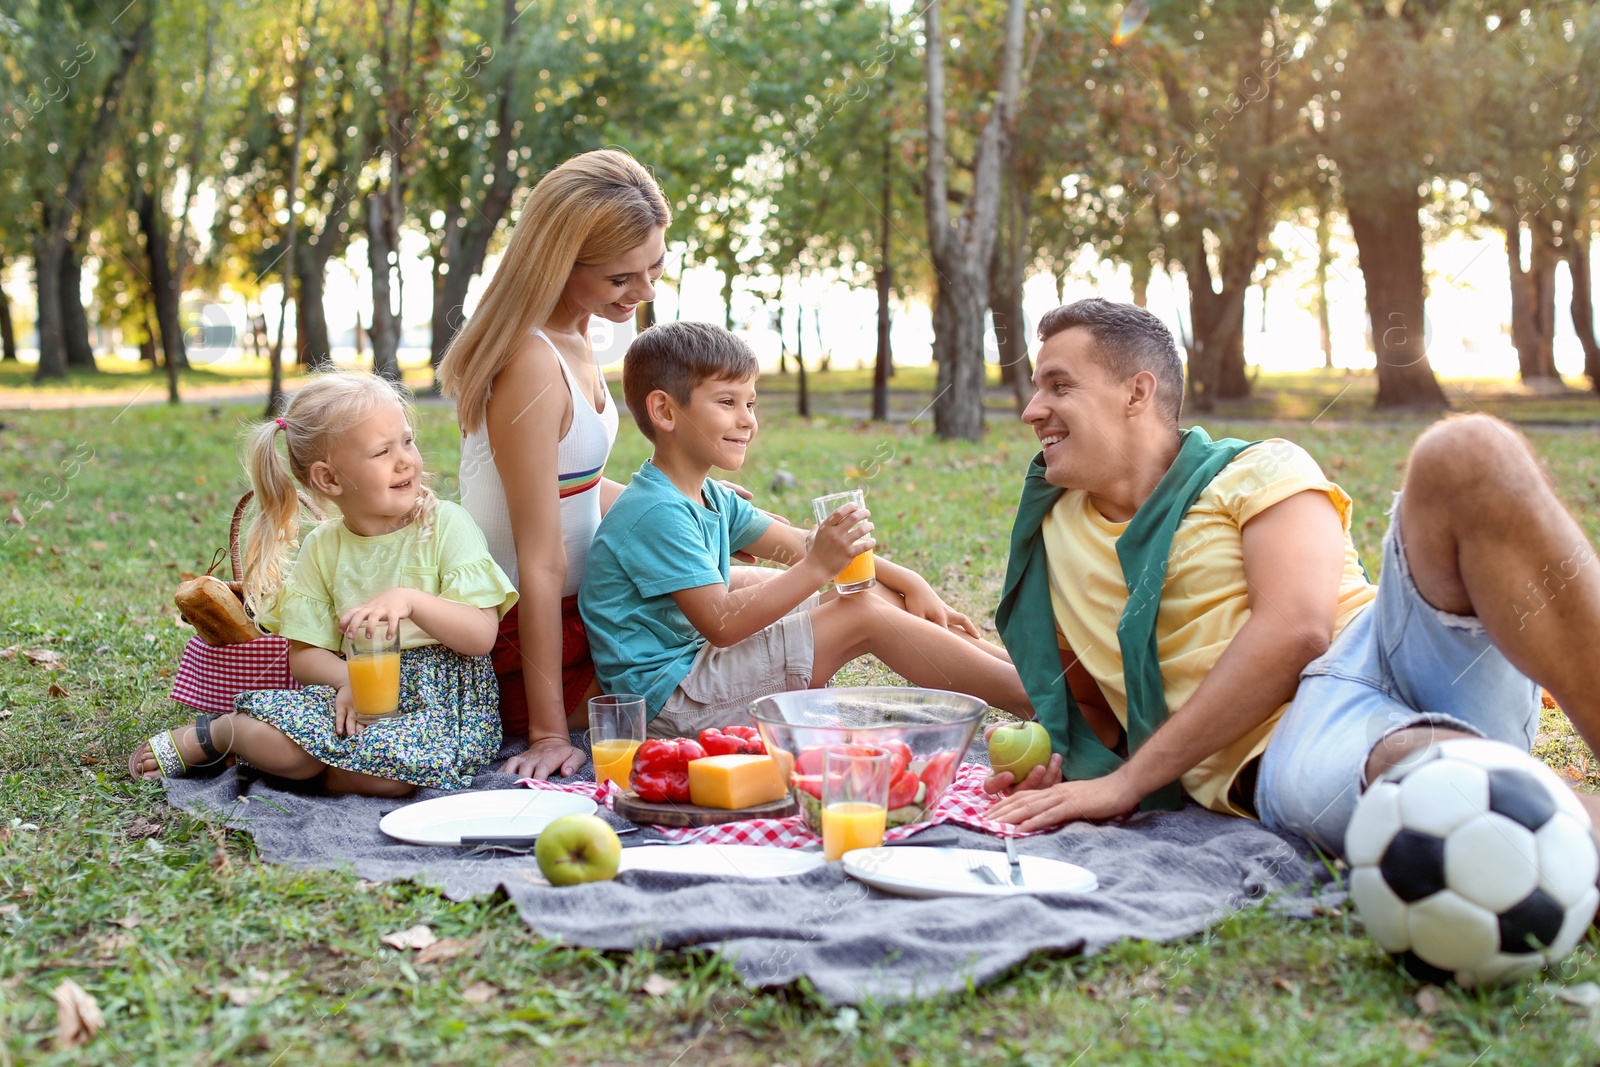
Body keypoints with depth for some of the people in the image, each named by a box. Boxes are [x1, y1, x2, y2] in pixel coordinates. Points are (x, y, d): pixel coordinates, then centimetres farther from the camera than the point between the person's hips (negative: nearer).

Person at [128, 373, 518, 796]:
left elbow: (481, 636, -12)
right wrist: (349, 679, -17)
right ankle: (209, 736, 5)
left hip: (447, 701, -2)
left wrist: (411, 600, -27)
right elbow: (303, 653, 5)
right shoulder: (323, 548, 4)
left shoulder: (446, 524, -5)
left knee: (390, 768, -34)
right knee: (275, 739, -29)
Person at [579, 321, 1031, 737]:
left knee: (877, 596, 3)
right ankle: (1033, 698, -12)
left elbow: (797, 544, 12)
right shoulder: (657, 513, -21)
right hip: (668, 698, -10)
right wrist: (819, 566, -29)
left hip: (698, 659, 10)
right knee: (865, 617, -16)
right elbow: (720, 624, -26)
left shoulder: (710, 498, 11)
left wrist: (907, 581, 5)